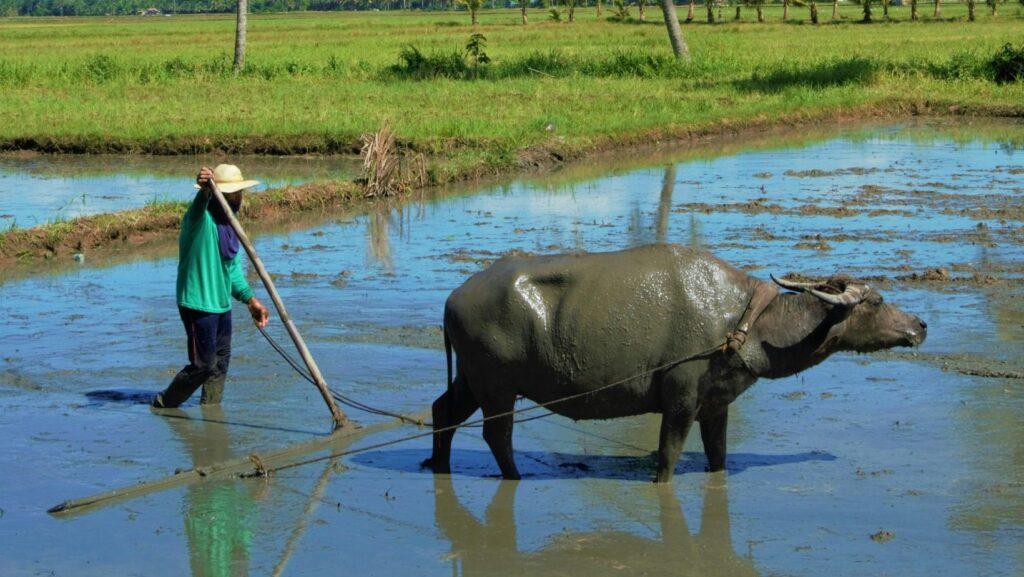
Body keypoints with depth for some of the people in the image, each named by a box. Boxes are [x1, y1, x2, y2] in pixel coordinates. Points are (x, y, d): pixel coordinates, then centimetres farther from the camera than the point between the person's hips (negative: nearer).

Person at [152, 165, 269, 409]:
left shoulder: (229, 224, 12)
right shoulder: (201, 218, -15)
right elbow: (199, 205, -42)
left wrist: (250, 298, 3)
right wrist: (205, 190, -65)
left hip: (221, 305, 9)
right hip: (198, 305, -9)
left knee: (221, 362, 17)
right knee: (203, 366, -3)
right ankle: (164, 404, 15)